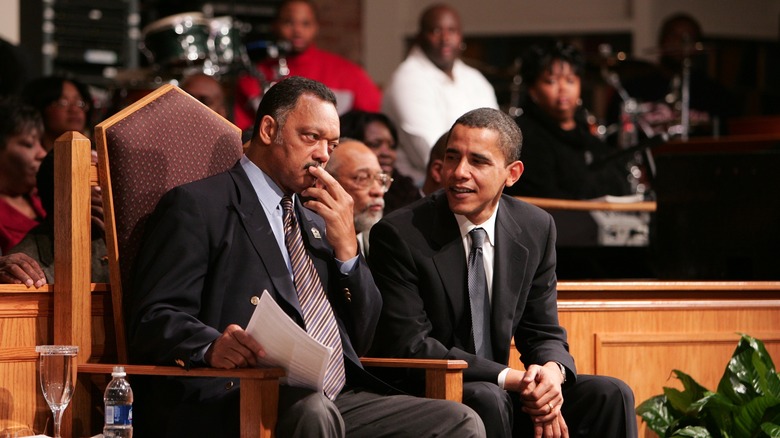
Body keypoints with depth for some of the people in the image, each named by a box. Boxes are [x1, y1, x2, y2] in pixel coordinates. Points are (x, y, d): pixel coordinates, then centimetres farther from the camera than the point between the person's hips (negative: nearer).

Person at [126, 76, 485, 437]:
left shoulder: (316, 220, 27)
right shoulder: (197, 205, 4)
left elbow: (361, 340, 22)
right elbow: (154, 320, -7)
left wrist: (346, 248, 8)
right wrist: (211, 346, -29)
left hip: (336, 402, 7)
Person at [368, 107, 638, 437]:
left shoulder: (536, 229, 5)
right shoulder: (398, 235, -12)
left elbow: (544, 334, 10)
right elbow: (409, 345, -16)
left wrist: (552, 371, -17)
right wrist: (510, 378, -23)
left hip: (503, 394, 6)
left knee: (610, 395, -14)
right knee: (486, 398, -37)